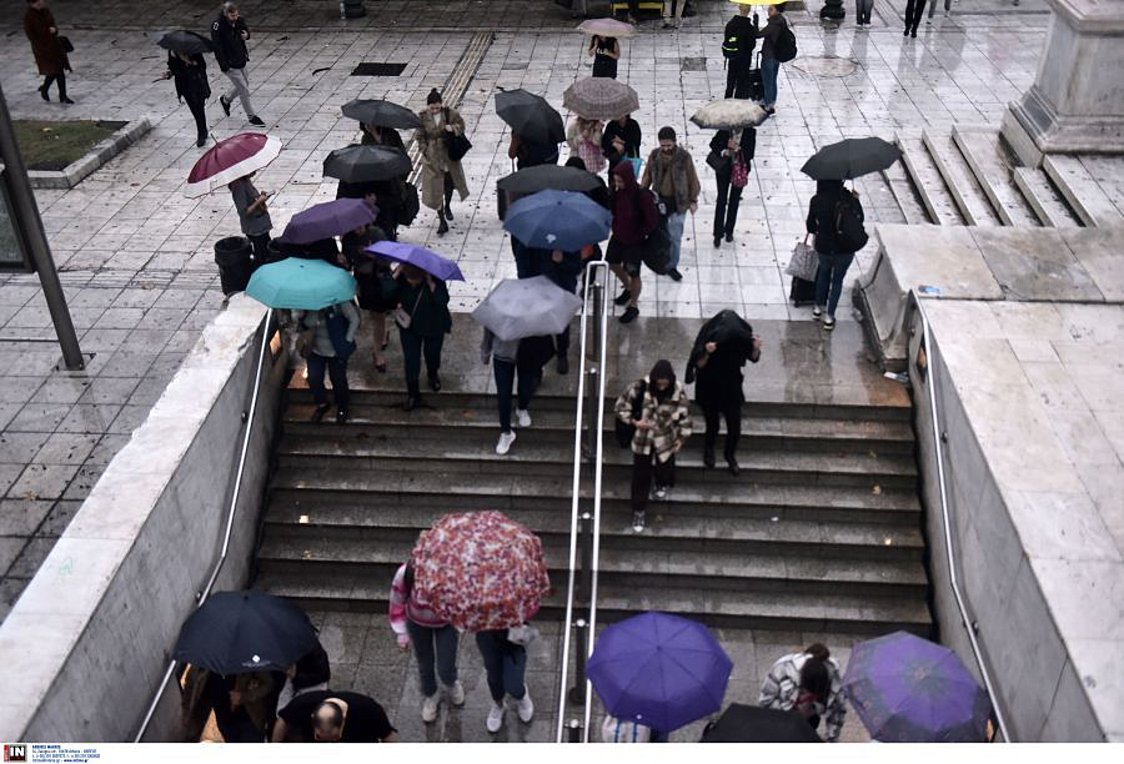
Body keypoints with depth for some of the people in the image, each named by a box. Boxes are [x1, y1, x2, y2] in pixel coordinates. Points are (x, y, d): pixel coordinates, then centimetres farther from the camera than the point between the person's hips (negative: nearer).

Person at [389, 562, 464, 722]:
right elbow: (397, 603, -16)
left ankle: (452, 685, 44)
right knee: (425, 665, 18)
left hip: (445, 623, -1)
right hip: (418, 623, 1)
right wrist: (402, 632, -13)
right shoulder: (405, 574, -35)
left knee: (445, 669, 4)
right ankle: (429, 697, 51)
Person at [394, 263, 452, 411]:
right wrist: (396, 274, -34)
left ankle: (433, 375, 55)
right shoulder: (401, 279, -18)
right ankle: (413, 394, 18)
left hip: (433, 326, -1)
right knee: (411, 359, 2)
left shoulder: (435, 279, -25)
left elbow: (443, 300, -37)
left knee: (432, 354, 20)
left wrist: (430, 283, -42)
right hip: (409, 326, 1)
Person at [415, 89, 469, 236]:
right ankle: (442, 220, 3)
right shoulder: (422, 117, -11)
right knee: (435, 187, -3)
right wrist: (426, 152, -10)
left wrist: (452, 128, -23)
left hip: (449, 154, 2)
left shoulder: (450, 113, -11)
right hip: (433, 157, -2)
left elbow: (461, 125, -1)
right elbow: (419, 136, -3)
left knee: (449, 183, 21)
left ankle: (447, 207, 50)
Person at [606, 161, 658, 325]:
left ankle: (633, 306, 21)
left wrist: (639, 235, -12)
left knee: (633, 273, 2)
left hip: (635, 240, -7)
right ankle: (628, 288, 50)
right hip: (618, 236, 7)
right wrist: (615, 227, 1)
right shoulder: (617, 192, -11)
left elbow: (653, 220, -20)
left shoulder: (642, 196, -28)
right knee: (612, 263, 23)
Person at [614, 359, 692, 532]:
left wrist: (682, 438, -3)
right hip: (643, 439, 0)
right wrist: (633, 421, -23)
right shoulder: (641, 387, -22)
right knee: (640, 477, 8)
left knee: (664, 471, 17)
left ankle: (663, 484, 56)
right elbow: (621, 405, -12)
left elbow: (684, 416, -5)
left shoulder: (678, 392, -19)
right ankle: (639, 511, 27)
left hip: (665, 440, 0)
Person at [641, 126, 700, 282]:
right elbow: (647, 176, 6)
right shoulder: (654, 155, -5)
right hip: (659, 200, 3)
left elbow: (692, 179, -5)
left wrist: (693, 200, -3)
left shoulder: (684, 156, -13)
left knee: (675, 237, 2)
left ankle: (672, 266, 16)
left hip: (678, 202, -2)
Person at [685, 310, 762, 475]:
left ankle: (730, 454, 39)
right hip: (709, 387, -2)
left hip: (732, 387, 2)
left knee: (735, 427, 6)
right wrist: (706, 353, -40)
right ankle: (708, 450, 44)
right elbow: (699, 365, -20)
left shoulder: (743, 333, -20)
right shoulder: (709, 335, -27)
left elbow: (754, 358, -6)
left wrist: (756, 349, -28)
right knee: (712, 426, 9)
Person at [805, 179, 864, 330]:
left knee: (823, 273, 29)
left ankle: (819, 307, 39)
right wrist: (856, 199, 7)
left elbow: (810, 226, -1)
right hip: (845, 249, -1)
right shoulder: (847, 197, -16)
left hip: (823, 247, 1)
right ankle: (829, 316, 21)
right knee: (837, 280, 17)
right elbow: (859, 218, -4)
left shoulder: (816, 201, -12)